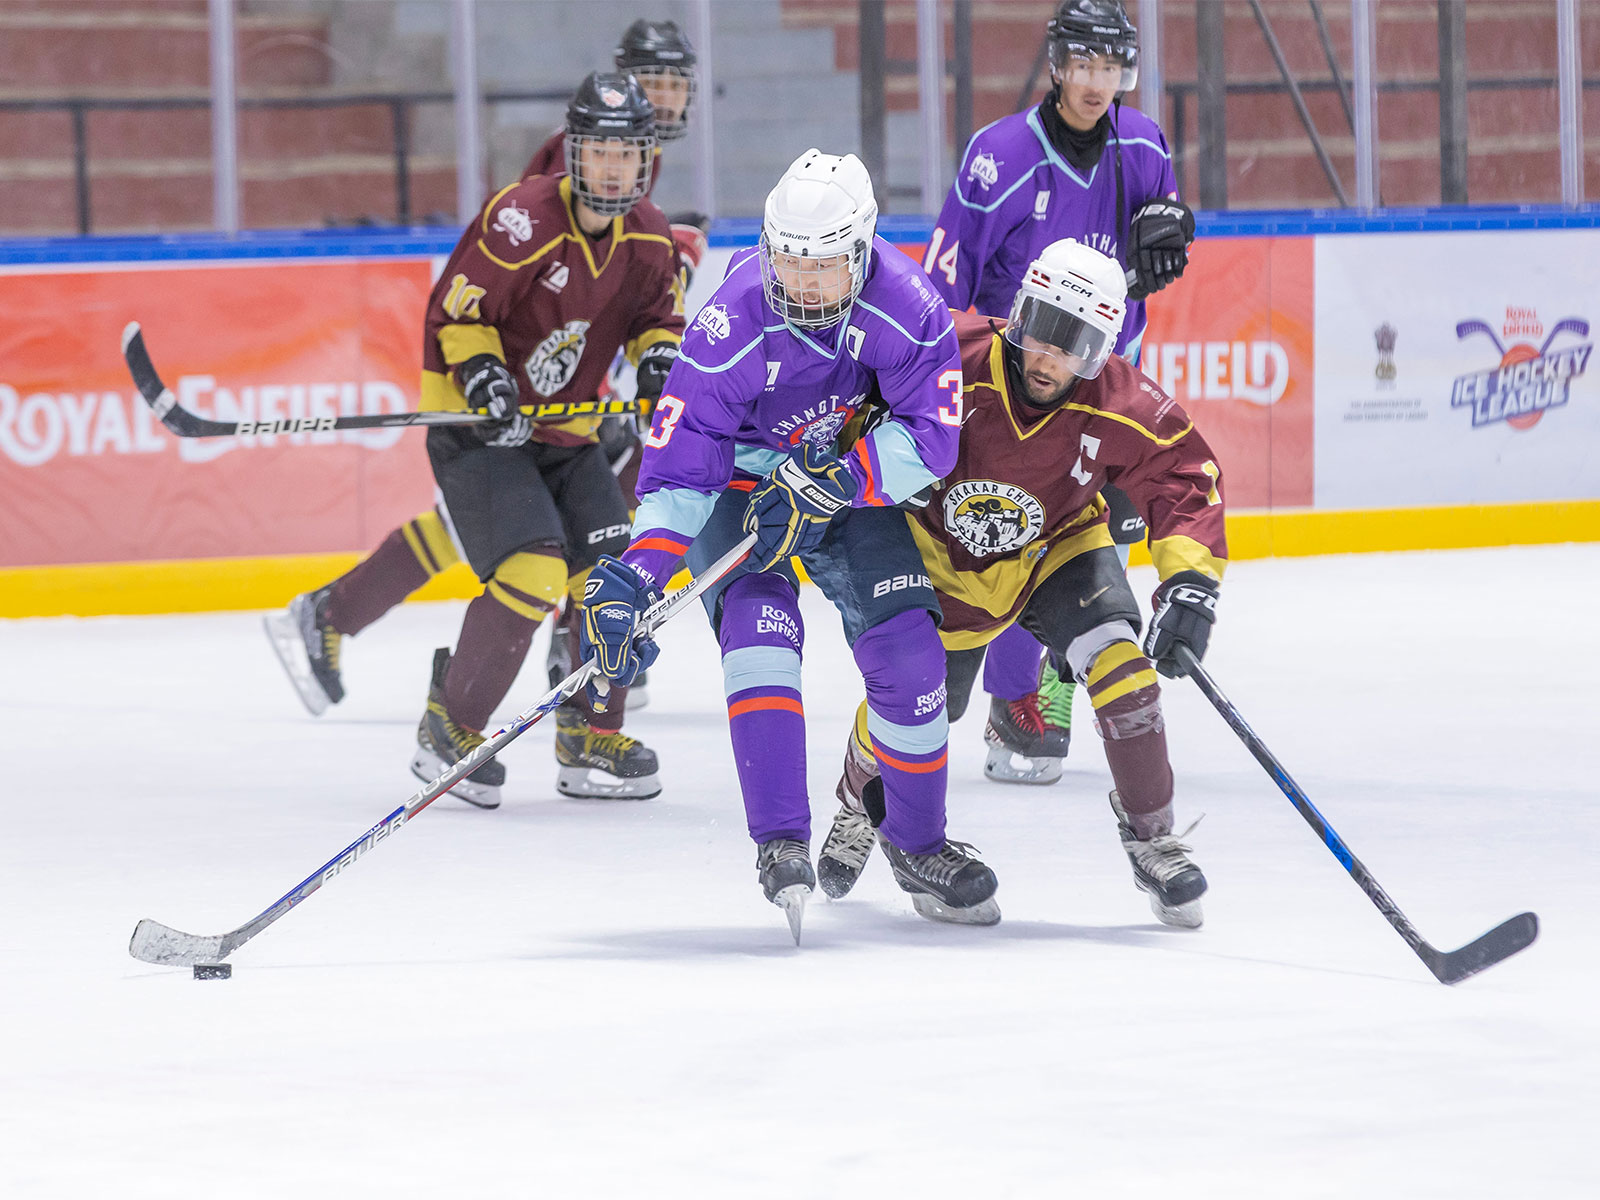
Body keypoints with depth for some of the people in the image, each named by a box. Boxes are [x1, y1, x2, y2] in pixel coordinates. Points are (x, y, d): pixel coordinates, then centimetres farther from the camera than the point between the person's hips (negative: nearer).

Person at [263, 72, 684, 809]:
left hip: (565, 429, 7)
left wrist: (661, 355, -7)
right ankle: (448, 733, -5)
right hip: (477, 423, -7)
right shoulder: (521, 221, -23)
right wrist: (481, 376, -31)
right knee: (532, 570, -20)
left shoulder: (647, 237, -1)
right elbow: (456, 312, -16)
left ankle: (590, 743, 16)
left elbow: (657, 315, 14)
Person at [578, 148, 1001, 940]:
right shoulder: (733, 330, -32)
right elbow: (677, 469, -28)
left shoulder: (904, 304, -25)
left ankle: (917, 844, 17)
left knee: (909, 655, -6)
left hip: (858, 480, 3)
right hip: (740, 480, -3)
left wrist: (831, 482, -34)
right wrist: (633, 581, -40)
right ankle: (781, 844, -30)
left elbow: (929, 434, -21)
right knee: (758, 618, -28)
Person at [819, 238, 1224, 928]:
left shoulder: (1121, 408, -27)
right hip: (944, 554, 0)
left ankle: (1151, 837, -4)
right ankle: (861, 809, 39)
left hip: (1057, 549, 0)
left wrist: (1191, 580, -31)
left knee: (1117, 664, -22)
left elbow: (1186, 478, -18)